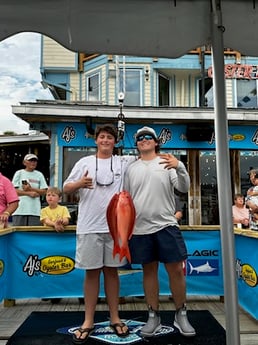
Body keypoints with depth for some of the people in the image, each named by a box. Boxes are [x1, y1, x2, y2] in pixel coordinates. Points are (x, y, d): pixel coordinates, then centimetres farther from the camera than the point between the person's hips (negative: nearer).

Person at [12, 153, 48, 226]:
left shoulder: (39, 175, 11)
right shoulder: (19, 173, 7)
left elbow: (43, 191, 6)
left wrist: (30, 189, -8)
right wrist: (29, 193, -9)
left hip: (35, 210, 1)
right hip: (20, 209, -1)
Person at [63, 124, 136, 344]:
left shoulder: (123, 162, 7)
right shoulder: (84, 162, 5)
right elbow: (66, 188, 5)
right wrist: (80, 183, -15)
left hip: (115, 226, 1)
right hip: (89, 227, -1)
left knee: (111, 270, 11)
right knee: (92, 272, 7)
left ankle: (115, 318, 25)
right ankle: (88, 321, 20)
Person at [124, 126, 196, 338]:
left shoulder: (168, 163, 2)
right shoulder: (131, 169, 10)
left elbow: (184, 189, -8)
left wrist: (180, 167, -26)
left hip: (166, 225, -2)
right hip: (140, 228, 2)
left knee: (176, 270, 1)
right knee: (149, 271, 11)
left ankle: (181, 315, 20)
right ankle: (154, 316, 24)